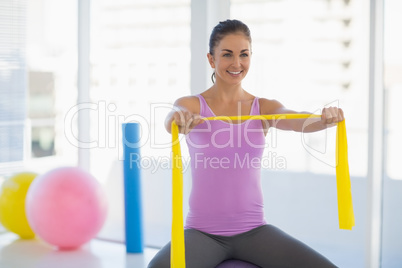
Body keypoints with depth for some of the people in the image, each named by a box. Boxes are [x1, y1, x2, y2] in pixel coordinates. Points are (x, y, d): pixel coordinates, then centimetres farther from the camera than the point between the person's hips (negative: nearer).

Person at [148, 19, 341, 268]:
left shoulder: (265, 108, 6)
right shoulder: (192, 105, 0)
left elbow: (297, 121, -15)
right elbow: (172, 120, -22)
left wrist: (324, 119, -37)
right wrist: (177, 118, -47)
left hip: (253, 229, 2)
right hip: (203, 232, -2)